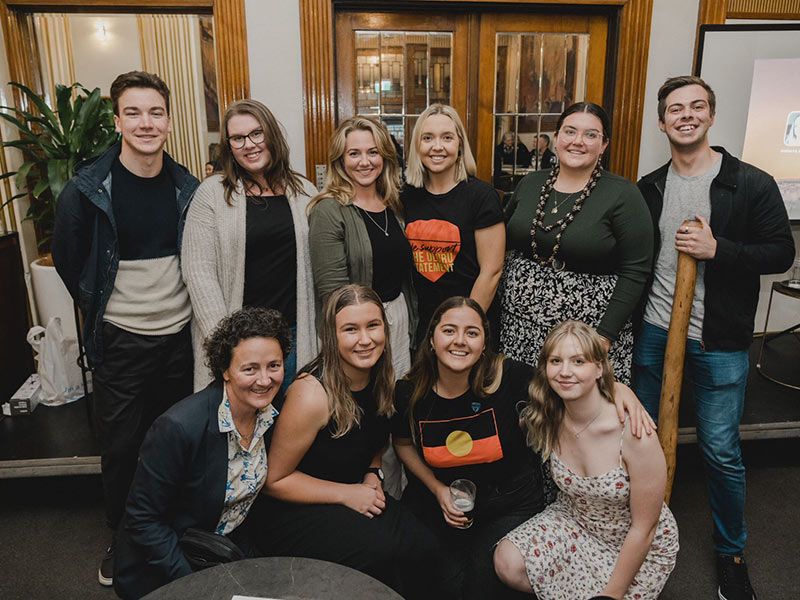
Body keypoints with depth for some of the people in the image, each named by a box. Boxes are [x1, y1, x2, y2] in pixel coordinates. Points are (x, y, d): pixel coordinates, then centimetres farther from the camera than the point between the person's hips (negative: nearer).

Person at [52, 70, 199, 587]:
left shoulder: (187, 188, -2)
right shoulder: (87, 190, -10)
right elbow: (67, 258, 3)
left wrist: (184, 301, 6)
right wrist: (99, 308, 6)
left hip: (181, 333, 3)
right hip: (121, 340, -2)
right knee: (121, 445, 10)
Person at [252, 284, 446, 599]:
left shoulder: (383, 380, -4)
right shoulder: (312, 394, -23)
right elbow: (275, 480, -14)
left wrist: (372, 476, -4)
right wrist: (347, 494, -18)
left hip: (356, 497, 6)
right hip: (292, 512, -5)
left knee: (425, 549, -19)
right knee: (383, 550, -29)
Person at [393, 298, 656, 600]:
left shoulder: (507, 376, -23)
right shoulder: (410, 392, -14)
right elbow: (402, 443, 5)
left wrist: (618, 388, -27)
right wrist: (437, 489, -5)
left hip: (510, 504, -1)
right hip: (442, 504, 2)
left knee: (483, 574, -19)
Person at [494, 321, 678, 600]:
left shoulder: (633, 433, -30)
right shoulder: (548, 420, -15)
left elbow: (644, 529, -19)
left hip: (641, 545, -3)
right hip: (575, 523, 4)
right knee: (507, 563, -19)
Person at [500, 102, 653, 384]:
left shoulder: (623, 194, -7)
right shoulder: (530, 183, 7)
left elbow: (634, 271, -9)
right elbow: (506, 246, 17)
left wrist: (606, 336, -14)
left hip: (585, 331, -3)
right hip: (517, 328, 4)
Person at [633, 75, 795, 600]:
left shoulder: (752, 184, -7)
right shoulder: (649, 188, 5)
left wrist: (717, 249, -20)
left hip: (720, 340, -4)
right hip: (654, 330, 4)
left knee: (721, 451, 5)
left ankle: (732, 552, 29)